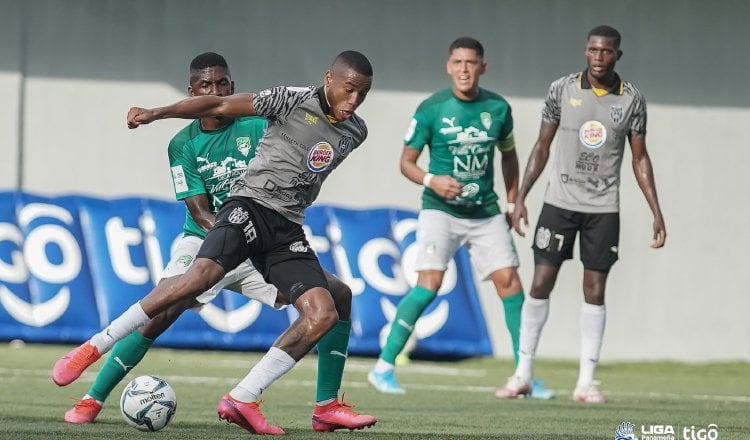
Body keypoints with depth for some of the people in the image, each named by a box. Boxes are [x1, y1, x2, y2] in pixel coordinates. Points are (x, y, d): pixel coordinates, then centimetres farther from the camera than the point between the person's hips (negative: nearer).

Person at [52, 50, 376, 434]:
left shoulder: (354, 132, 12)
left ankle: (241, 401, -13)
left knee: (325, 314, -13)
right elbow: (220, 105, -4)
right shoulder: (294, 101, -4)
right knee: (204, 273, -30)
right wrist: (156, 113, -11)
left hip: (288, 229, 6)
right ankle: (92, 348, -22)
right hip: (251, 205, -6)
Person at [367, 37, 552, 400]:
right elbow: (407, 161, -1)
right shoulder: (431, 109, -7)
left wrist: (512, 203, 13)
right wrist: (431, 180, -20)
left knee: (509, 281, -3)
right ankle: (384, 367, -8)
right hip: (440, 210, -4)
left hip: (486, 213, 4)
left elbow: (508, 155, 19)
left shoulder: (498, 108, 3)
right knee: (429, 283, -17)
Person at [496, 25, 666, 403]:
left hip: (604, 208, 0)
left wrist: (656, 212, 2)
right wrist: (521, 198, 1)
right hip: (560, 201, 0)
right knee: (541, 283, -2)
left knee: (595, 290, 0)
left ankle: (586, 381, 4)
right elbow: (542, 147, 6)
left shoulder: (631, 100, 1)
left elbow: (639, 158, 7)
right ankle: (523, 373, 7)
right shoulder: (562, 90, -1)